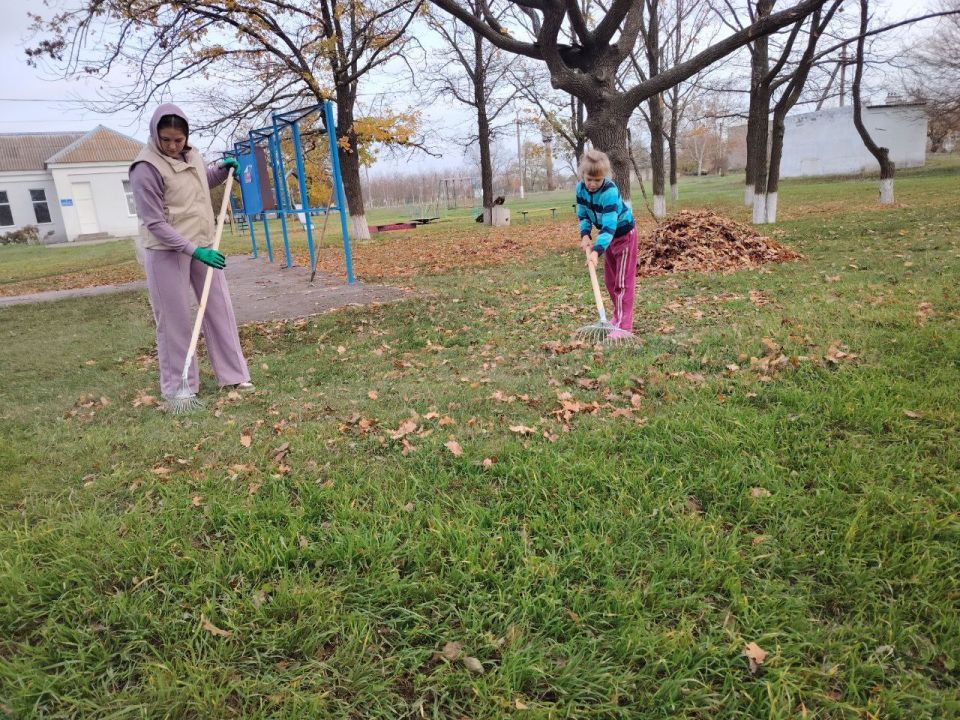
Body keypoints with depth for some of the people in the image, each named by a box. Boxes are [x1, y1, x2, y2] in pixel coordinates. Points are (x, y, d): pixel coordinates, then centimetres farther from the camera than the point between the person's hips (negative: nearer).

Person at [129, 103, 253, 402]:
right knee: (174, 319, 0)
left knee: (219, 308, 9)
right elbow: (154, 223, -19)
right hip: (167, 252, -7)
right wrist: (193, 250, -26)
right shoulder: (146, 169, -17)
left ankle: (232, 374, 19)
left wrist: (223, 169, 8)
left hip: (202, 244, 7)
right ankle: (178, 387, 12)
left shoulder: (192, 155, 4)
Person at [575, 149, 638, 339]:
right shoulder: (581, 188, -12)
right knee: (610, 280, 15)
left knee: (622, 280, -8)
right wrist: (585, 235, -17)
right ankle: (619, 316, 28)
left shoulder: (609, 192, -34)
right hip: (608, 234, 8)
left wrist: (596, 251, -50)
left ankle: (624, 326, -7)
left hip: (623, 232, -8)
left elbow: (609, 226, -40)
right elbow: (582, 214, 0)